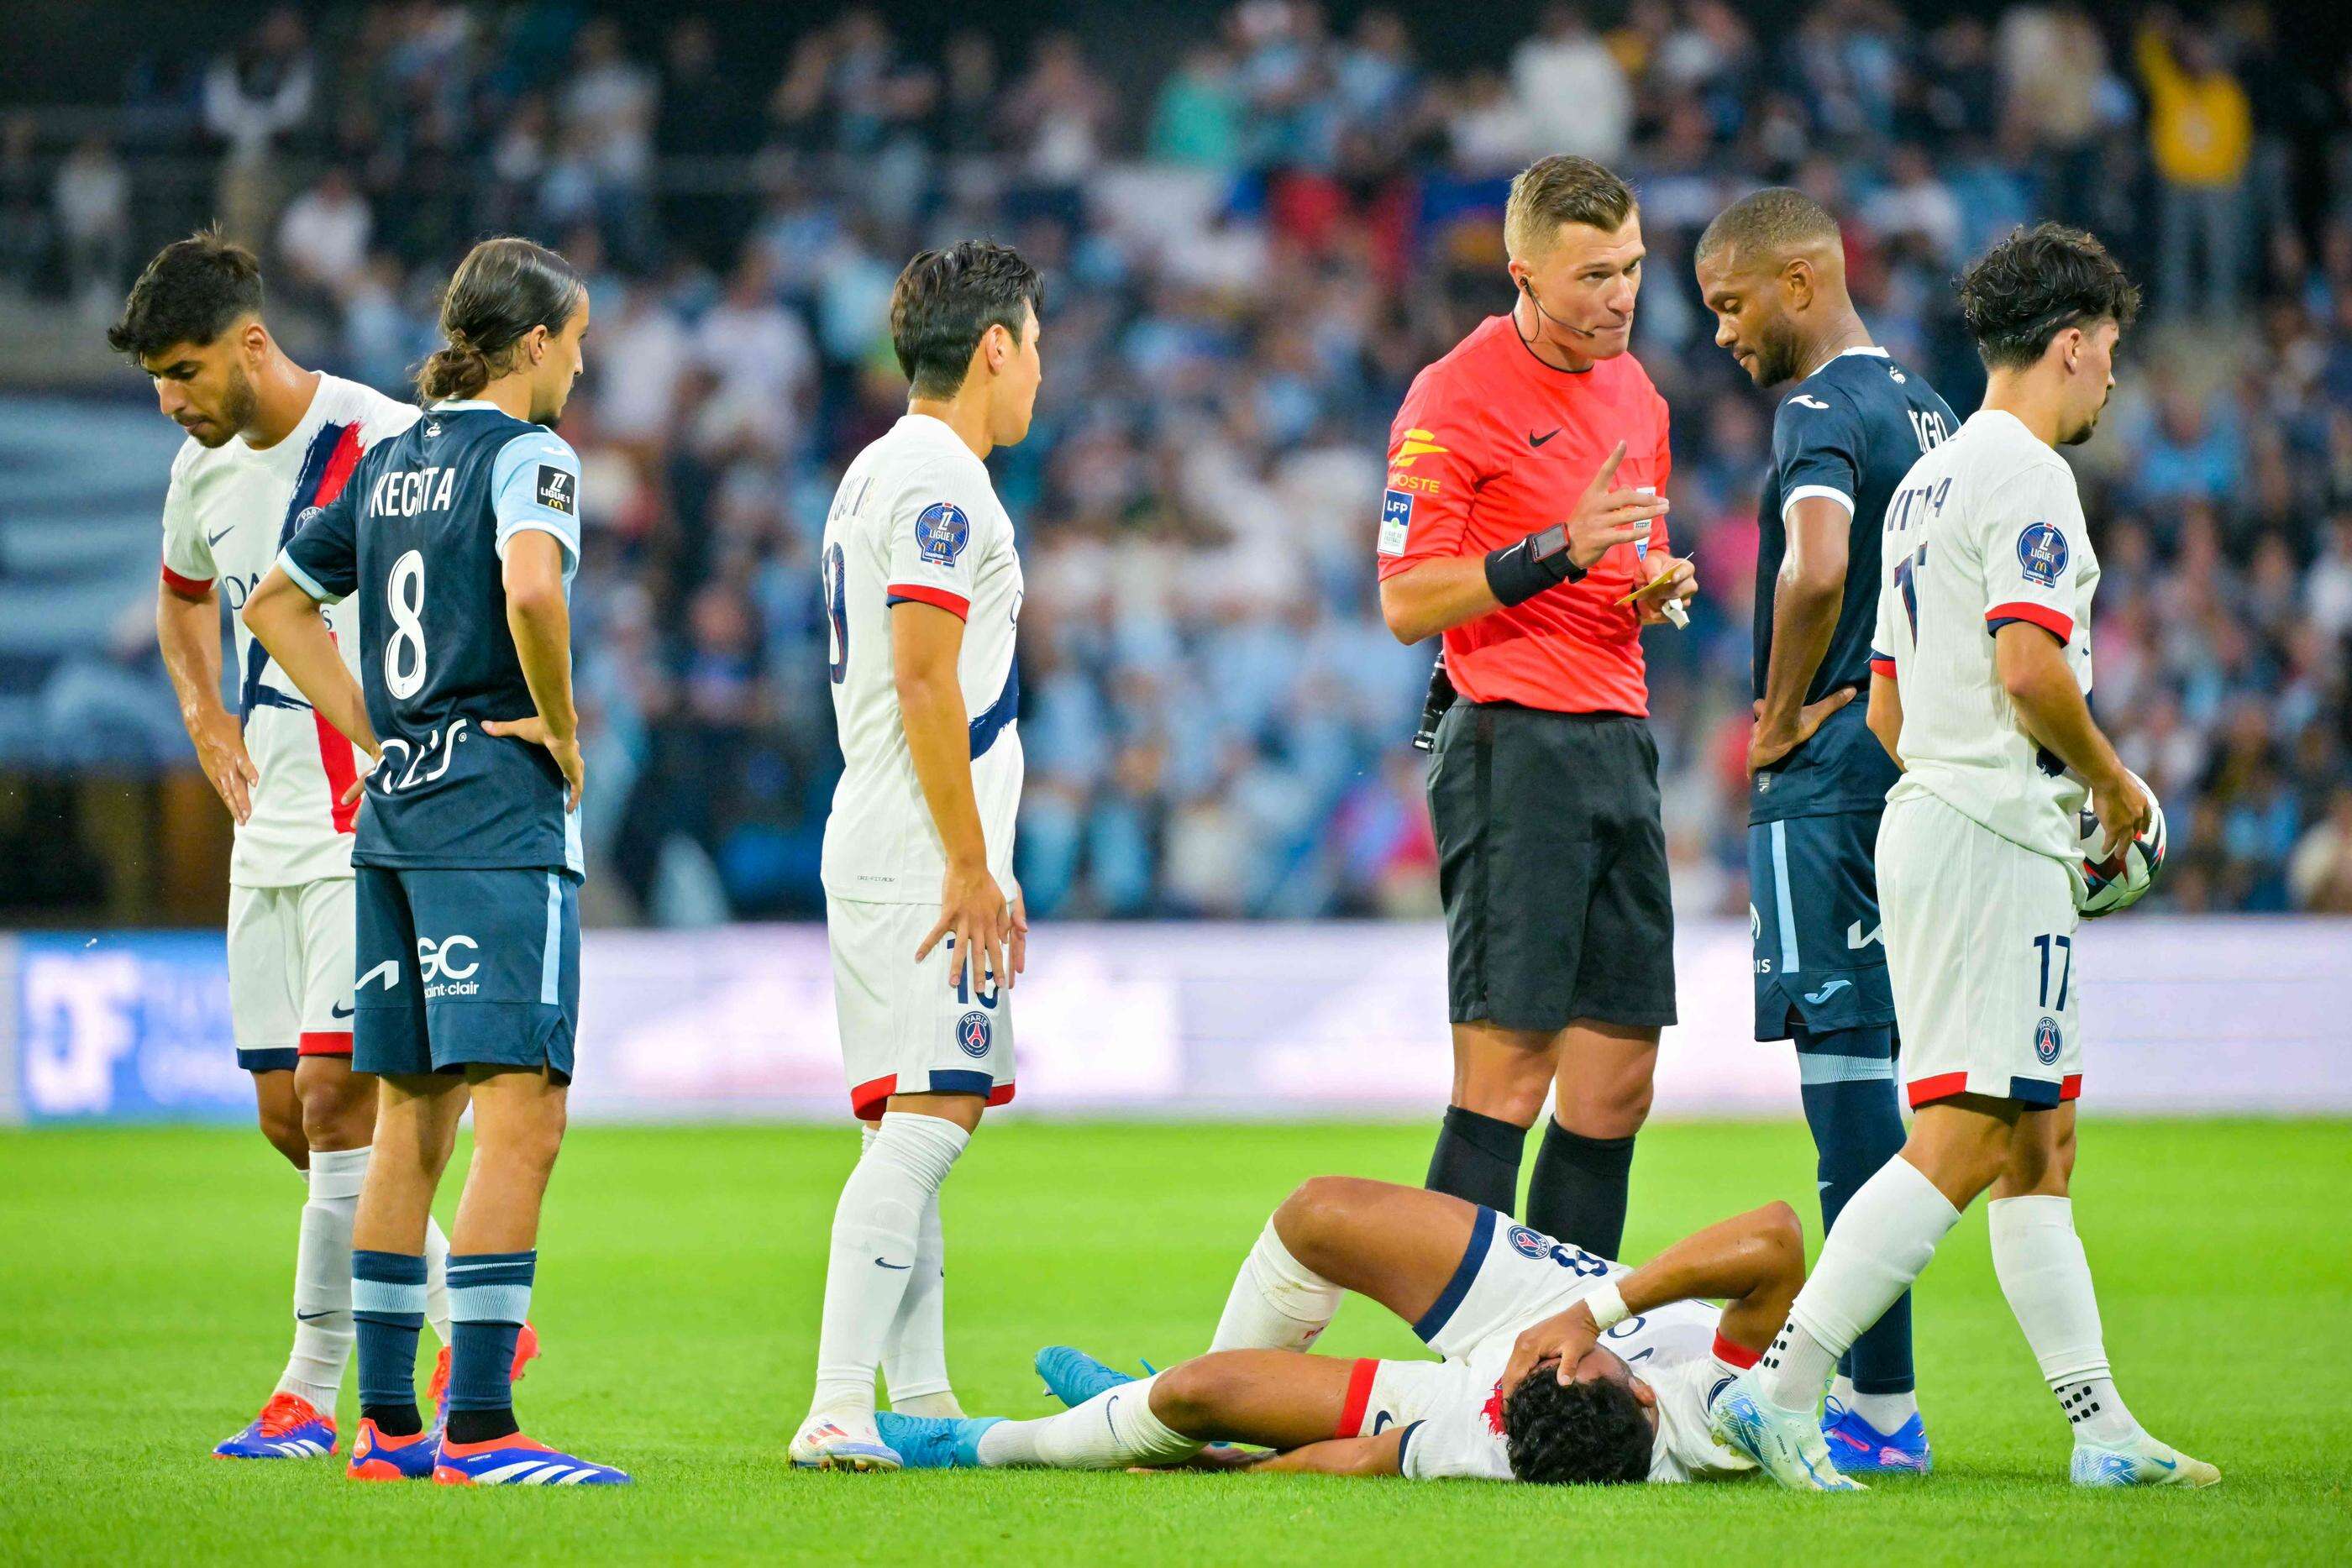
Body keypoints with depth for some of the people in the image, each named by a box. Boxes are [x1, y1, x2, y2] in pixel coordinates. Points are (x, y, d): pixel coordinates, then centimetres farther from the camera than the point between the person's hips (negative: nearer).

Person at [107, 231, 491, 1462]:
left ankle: (314, 1384, -7)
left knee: (337, 1094, -13)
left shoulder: (388, 446, -14)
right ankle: (471, 1323, 20)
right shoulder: (203, 470, 9)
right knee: (286, 1114, 6)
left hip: (380, 829, -8)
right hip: (270, 834, 8)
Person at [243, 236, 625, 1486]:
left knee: (414, 1119, 13)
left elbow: (276, 601, 23)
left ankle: (386, 1421, 15)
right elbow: (531, 588, -27)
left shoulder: (392, 460, 16)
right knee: (520, 1112, -11)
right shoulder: (525, 453, -8)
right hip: (498, 813, -9)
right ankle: (477, 1427, -18)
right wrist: (560, 728, -12)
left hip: (396, 816, 9)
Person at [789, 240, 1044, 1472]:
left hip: (887, 852, 11)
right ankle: (839, 1406, -21)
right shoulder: (940, 482, -12)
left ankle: (920, 1402, 12)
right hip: (922, 860, -11)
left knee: (916, 1125, 10)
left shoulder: (883, 473, 19)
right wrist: (972, 867, -17)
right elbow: (924, 685, -18)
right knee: (924, 1119, -15)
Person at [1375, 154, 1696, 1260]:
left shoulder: (1633, 391, 17)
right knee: (1507, 1077, -11)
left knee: (1616, 1083, 5)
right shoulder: (1455, 399, -8)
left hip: (1620, 743, 8)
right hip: (1514, 744, -8)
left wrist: (1657, 584, 7)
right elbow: (1407, 601, -12)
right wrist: (1557, 551, -21)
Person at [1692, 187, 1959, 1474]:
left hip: (1827, 780, -9)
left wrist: (1781, 717, -16)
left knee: (1844, 1059, -9)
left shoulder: (1821, 413, -12)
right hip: (1918, 767, 10)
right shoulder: (1924, 407, 18)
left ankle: (1880, 1406, -10)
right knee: (1866, 1060, 13)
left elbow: (1817, 568, -30)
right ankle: (1864, 1380, 17)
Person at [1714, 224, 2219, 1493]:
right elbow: (2029, 664, -22)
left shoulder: (1926, 483, 19)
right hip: (1997, 834, -10)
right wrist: (2114, 784, -7)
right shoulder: (2023, 475, -10)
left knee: (2039, 1146, 11)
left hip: (1926, 815, 10)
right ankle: (1779, 1390, -19)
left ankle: (2102, 1428, 12)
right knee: (1961, 1141, -13)